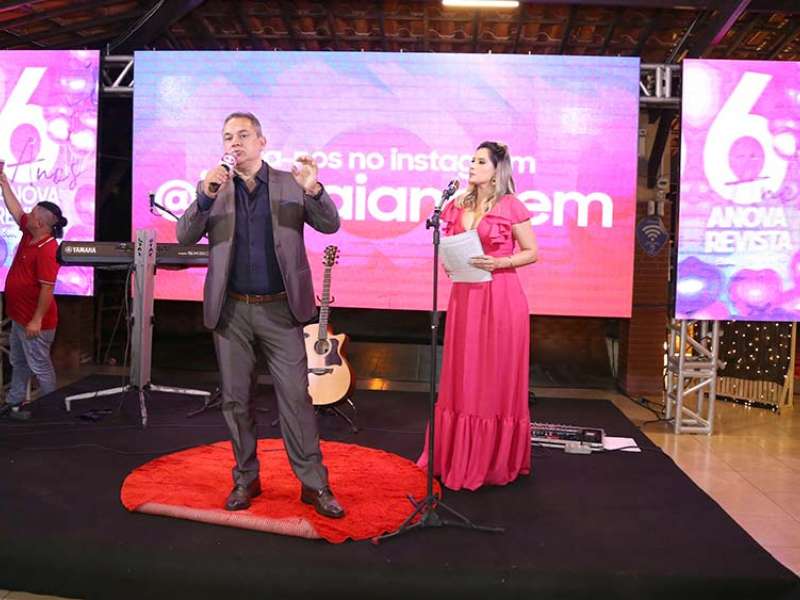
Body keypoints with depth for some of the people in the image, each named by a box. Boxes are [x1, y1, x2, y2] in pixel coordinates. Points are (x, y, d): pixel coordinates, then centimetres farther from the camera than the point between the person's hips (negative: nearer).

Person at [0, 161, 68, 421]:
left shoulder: (47, 251, -25)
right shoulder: (29, 233, 2)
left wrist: (37, 321, -25)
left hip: (34, 321, -10)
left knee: (40, 367, 2)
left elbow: (47, 289, -27)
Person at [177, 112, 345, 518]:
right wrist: (205, 196, -18)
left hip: (280, 309, -2)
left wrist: (314, 190, -22)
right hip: (231, 310, 2)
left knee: (296, 397, -2)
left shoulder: (290, 183, 2)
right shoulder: (214, 188, 6)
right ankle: (245, 479, 25)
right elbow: (185, 236, -3)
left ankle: (314, 484, 7)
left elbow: (330, 225, -4)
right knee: (235, 399, 10)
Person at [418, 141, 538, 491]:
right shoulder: (458, 206, 11)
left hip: (500, 297, -5)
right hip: (464, 295, 5)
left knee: (497, 377, 2)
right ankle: (460, 456, 22)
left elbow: (532, 252, -2)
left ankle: (497, 459, 16)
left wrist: (499, 262, -16)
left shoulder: (510, 207, -4)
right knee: (463, 377, 9)